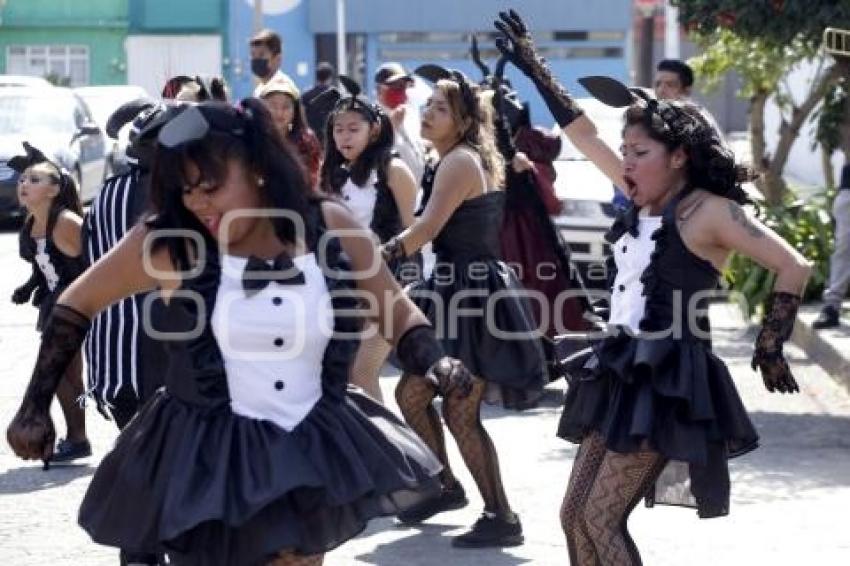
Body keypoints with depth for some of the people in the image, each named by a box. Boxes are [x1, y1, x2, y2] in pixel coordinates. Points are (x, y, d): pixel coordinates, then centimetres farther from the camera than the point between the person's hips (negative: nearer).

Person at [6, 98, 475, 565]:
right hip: (203, 460, -2)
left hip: (312, 455, 2)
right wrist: (35, 406, 2)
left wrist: (436, 365, -14)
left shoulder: (330, 227, -5)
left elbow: (398, 313, 6)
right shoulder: (168, 241, -11)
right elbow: (77, 305, 2)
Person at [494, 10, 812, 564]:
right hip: (624, 370, 9)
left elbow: (794, 267, -15)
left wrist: (768, 349, -9)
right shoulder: (648, 201, 12)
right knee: (575, 513, 6)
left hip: (667, 380, -9)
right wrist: (535, 68, 22)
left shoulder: (709, 211, -10)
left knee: (601, 517, -11)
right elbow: (584, 133, 20)